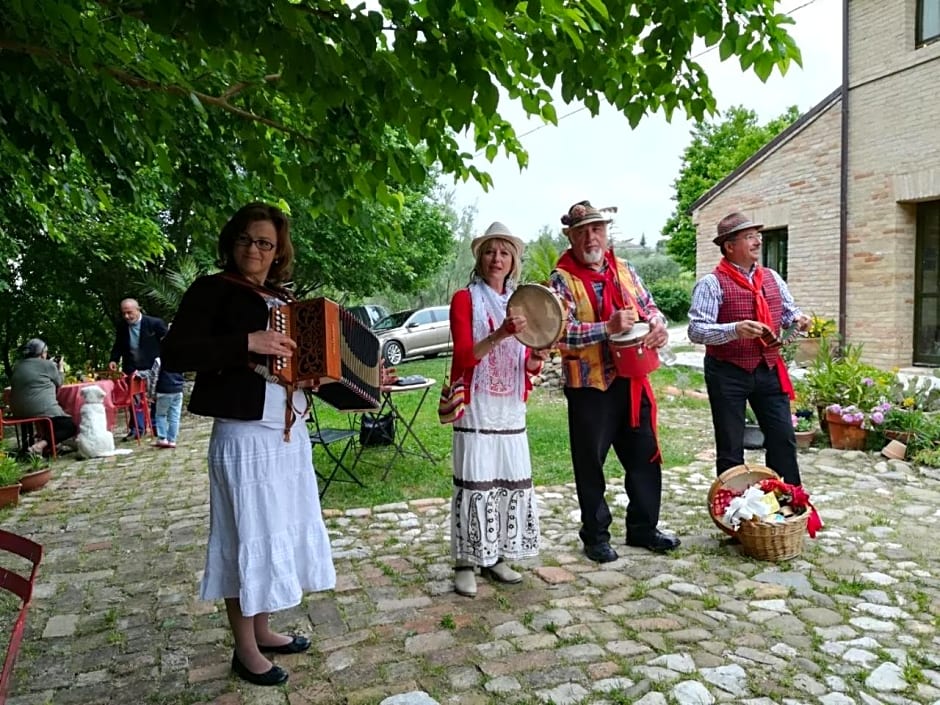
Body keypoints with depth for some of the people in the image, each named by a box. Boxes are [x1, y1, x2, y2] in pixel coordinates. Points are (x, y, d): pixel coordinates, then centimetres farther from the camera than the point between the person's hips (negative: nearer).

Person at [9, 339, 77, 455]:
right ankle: (41, 445, -21)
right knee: (70, 427, 0)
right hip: (42, 409, -8)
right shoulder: (48, 364, -4)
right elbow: (58, 383, 9)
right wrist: (60, 368, 25)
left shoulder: (17, 366, 15)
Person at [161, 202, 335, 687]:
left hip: (290, 433, 8)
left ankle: (264, 631, 34)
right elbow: (174, 354, -18)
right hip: (244, 436, -7)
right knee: (249, 538, 3)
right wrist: (247, 343, -24)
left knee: (282, 532, 16)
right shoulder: (213, 290, -6)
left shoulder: (283, 298, 14)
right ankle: (245, 650, 20)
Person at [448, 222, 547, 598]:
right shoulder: (465, 299, -2)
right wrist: (500, 334, -28)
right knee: (475, 485, -5)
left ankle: (497, 557, 21)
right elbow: (464, 355, -14)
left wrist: (537, 355, -10)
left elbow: (530, 367, 13)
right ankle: (465, 563, 7)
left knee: (512, 483, 8)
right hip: (476, 410, -5)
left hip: (511, 411, 5)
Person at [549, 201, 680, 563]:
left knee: (644, 456, 14)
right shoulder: (562, 279, -8)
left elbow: (648, 306, 16)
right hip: (589, 386, -5)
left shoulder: (624, 270, 10)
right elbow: (561, 332, -19)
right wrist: (608, 327, -27)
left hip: (632, 380, 6)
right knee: (590, 464, 7)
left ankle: (643, 527, 32)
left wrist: (658, 324, -7)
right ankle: (595, 536, 24)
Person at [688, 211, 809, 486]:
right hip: (728, 374, -5)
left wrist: (797, 318, -3)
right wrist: (734, 329, -33)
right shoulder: (712, 283, -12)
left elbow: (787, 311, 20)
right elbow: (696, 330, -18)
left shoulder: (771, 277, 9)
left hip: (769, 370, 6)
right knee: (731, 450, 6)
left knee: (783, 440, 11)